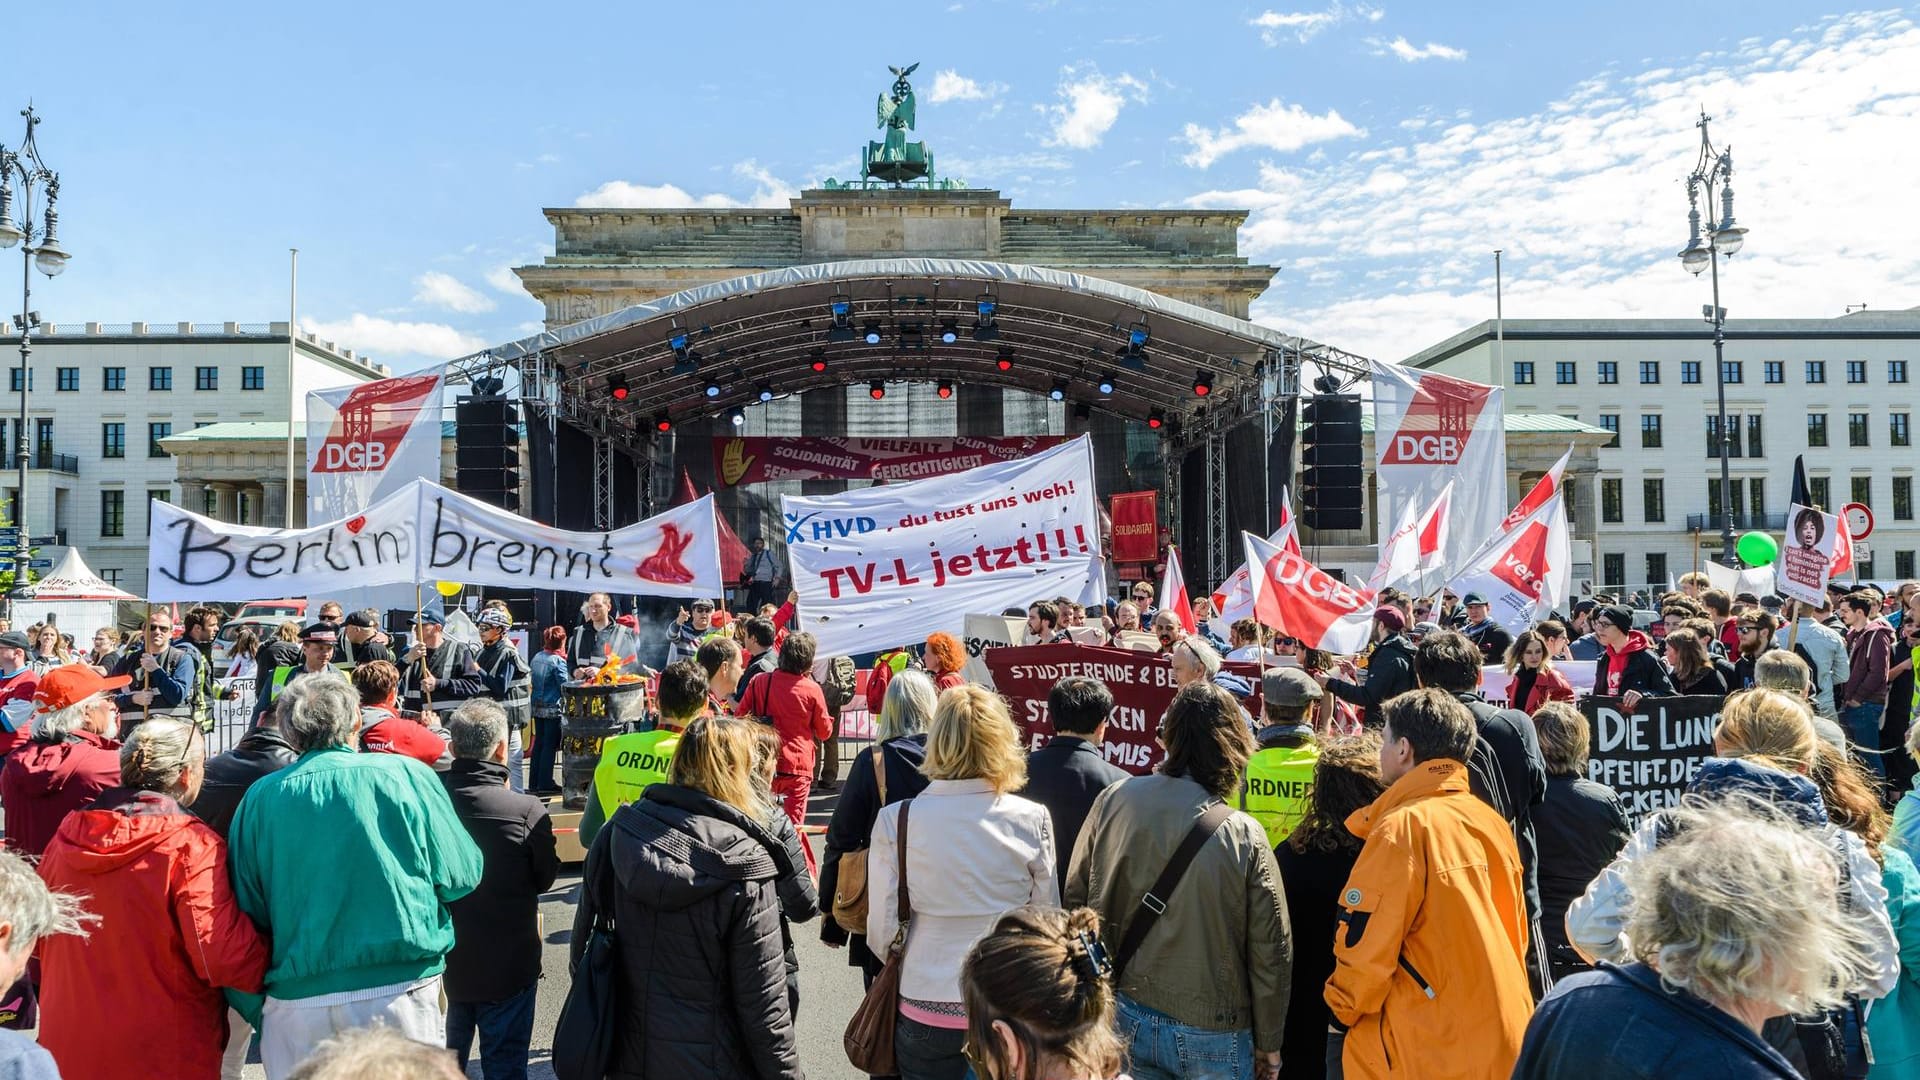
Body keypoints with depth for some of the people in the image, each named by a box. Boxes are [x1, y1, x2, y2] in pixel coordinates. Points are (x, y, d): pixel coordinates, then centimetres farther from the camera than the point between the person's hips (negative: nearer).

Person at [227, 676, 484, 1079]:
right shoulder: (406, 775, -6)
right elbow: (461, 876, -3)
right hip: (399, 995, -2)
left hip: (296, 1004, 2)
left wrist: (255, 1009, 15)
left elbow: (246, 908, 3)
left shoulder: (260, 797, 0)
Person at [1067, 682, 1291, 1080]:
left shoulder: (1112, 802, -10)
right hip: (1210, 1034, -2)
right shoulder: (1243, 836, -17)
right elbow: (1271, 951, -10)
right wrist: (1268, 1044, 6)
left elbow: (1076, 898, -1)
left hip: (1125, 1015, 3)